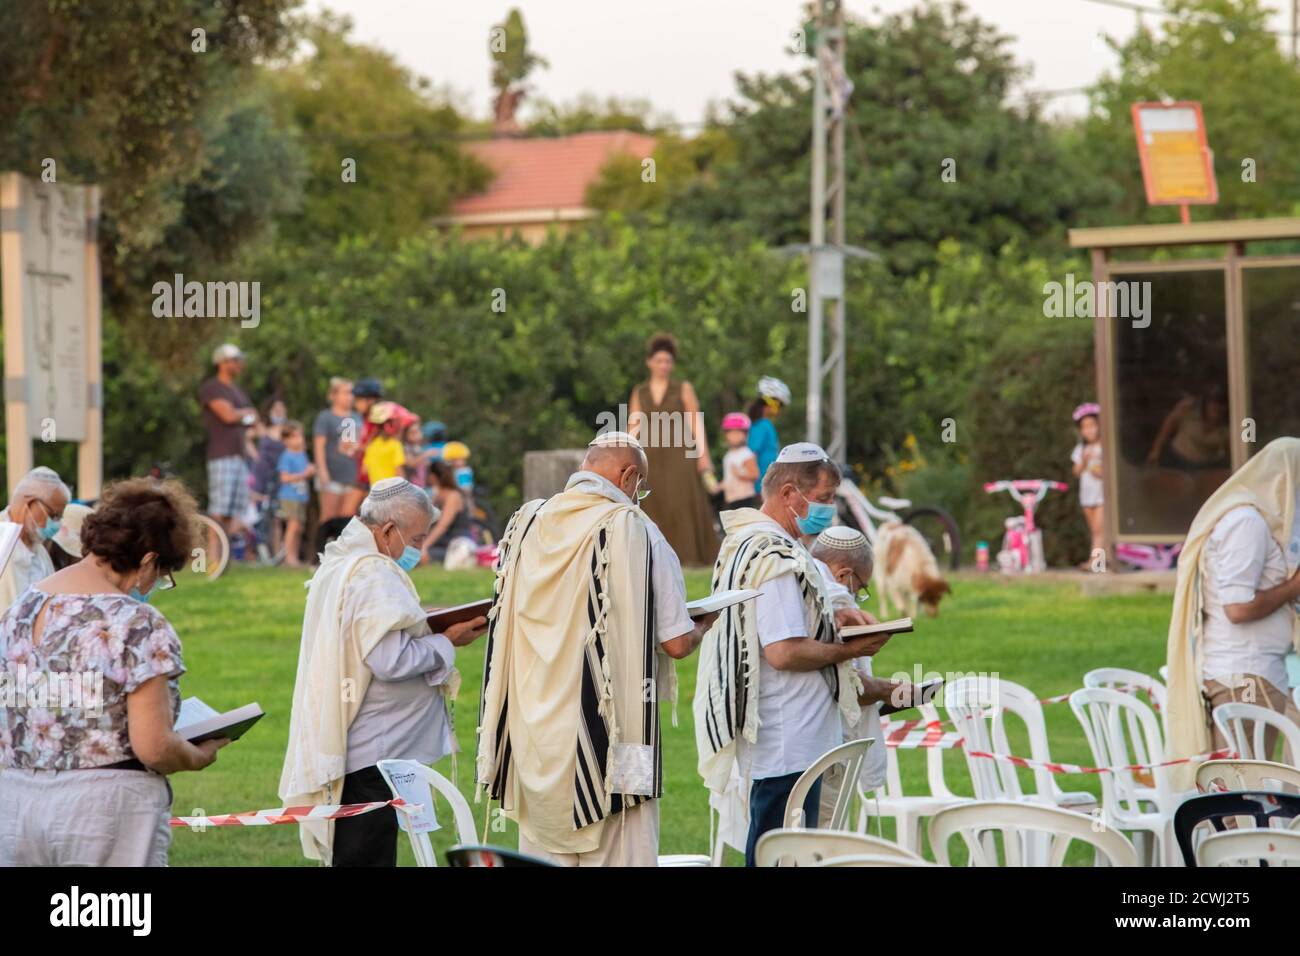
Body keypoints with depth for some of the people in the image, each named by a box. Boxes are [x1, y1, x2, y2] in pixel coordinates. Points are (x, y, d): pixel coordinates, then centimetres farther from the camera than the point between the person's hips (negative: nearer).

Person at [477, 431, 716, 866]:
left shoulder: (526, 524, 4)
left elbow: (506, 626, 16)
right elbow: (676, 643, -10)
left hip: (534, 731, 5)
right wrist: (700, 626, 12)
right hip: (607, 734, -5)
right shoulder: (634, 530, -10)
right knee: (614, 854, -1)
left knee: (543, 850, 10)